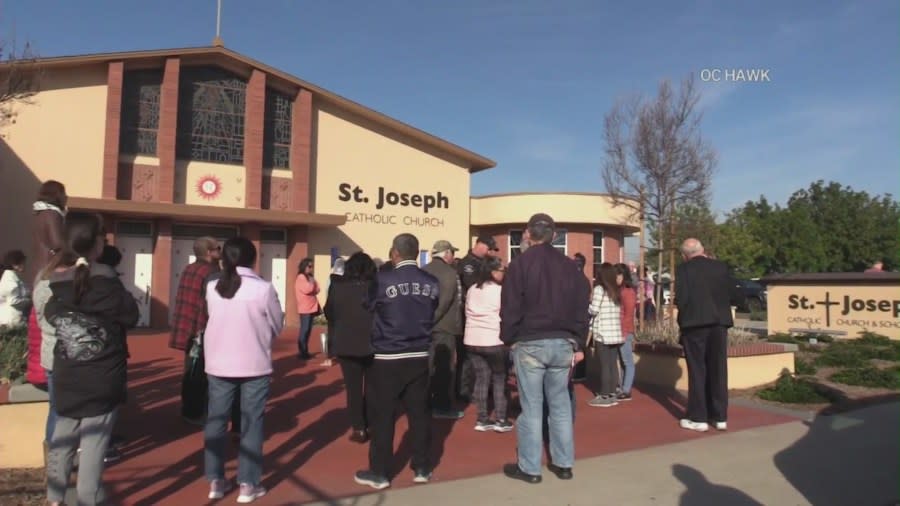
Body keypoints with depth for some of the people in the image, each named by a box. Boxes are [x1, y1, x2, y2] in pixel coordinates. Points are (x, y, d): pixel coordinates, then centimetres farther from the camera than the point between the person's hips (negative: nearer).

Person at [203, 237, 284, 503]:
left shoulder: (212, 287, -2)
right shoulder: (263, 288, -13)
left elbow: (213, 319, 6)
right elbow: (277, 325, -3)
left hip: (218, 364, 3)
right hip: (254, 365, -3)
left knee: (216, 421, 15)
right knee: (251, 424, 8)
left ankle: (215, 481, 23)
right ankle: (248, 484, 14)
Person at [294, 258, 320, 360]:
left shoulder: (308, 277, 18)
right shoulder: (301, 277, -10)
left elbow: (316, 290, 16)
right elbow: (307, 289, -23)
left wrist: (313, 281, 0)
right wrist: (311, 281, -9)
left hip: (311, 308, 9)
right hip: (305, 309, -9)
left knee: (307, 330, 10)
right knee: (304, 330, -10)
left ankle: (305, 351, 15)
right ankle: (301, 352, -7)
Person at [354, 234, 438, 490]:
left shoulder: (383, 280, -13)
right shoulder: (431, 283, -2)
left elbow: (370, 305, 4)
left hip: (388, 358, -4)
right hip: (419, 357, 4)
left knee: (382, 415, 7)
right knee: (419, 413, 12)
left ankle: (379, 473, 17)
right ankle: (422, 468, 22)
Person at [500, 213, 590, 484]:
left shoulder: (520, 263, -6)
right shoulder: (569, 265, 8)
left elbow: (510, 307, -8)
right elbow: (581, 307, 8)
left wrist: (508, 339, 4)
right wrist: (577, 343, 12)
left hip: (529, 343, -4)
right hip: (562, 343, 4)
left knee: (531, 407, 3)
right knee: (560, 405, 13)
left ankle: (529, 467, 12)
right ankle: (563, 463, 22)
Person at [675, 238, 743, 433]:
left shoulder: (683, 269, -6)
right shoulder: (720, 267, 5)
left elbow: (681, 299, -14)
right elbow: (735, 297, 3)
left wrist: (686, 310, 5)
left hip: (695, 324, -3)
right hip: (718, 323, 4)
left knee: (697, 370, 4)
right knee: (718, 369, 11)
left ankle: (698, 418, 8)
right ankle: (720, 416, 18)